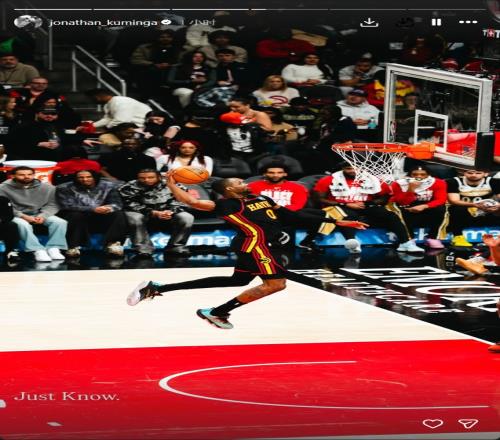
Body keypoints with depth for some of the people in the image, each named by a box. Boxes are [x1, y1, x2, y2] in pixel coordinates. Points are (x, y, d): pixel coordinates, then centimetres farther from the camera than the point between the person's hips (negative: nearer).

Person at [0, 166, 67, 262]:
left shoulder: (47, 187, 4)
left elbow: (52, 204, 3)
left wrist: (43, 215, -17)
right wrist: (23, 216, -19)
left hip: (39, 215, 3)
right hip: (17, 216, -2)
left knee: (60, 222, -24)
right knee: (22, 224, -39)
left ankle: (53, 248, -29)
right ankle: (38, 250, -43)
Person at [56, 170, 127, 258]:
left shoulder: (108, 186, 1)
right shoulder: (64, 188, -7)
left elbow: (117, 204, -1)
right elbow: (68, 206, -18)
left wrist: (109, 208, -29)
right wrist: (93, 209, -29)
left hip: (101, 220, 2)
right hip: (79, 220, -2)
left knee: (119, 215, -21)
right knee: (75, 215, -35)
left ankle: (112, 244, -34)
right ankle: (73, 247, -33)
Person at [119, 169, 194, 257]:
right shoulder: (130, 187, -9)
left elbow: (177, 202, -8)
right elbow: (131, 205, -18)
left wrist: (170, 211, -33)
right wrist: (154, 213, -29)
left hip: (166, 218, 2)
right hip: (144, 217, -2)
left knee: (187, 217, -23)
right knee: (134, 217, -37)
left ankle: (175, 247, -13)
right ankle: (143, 249, -29)